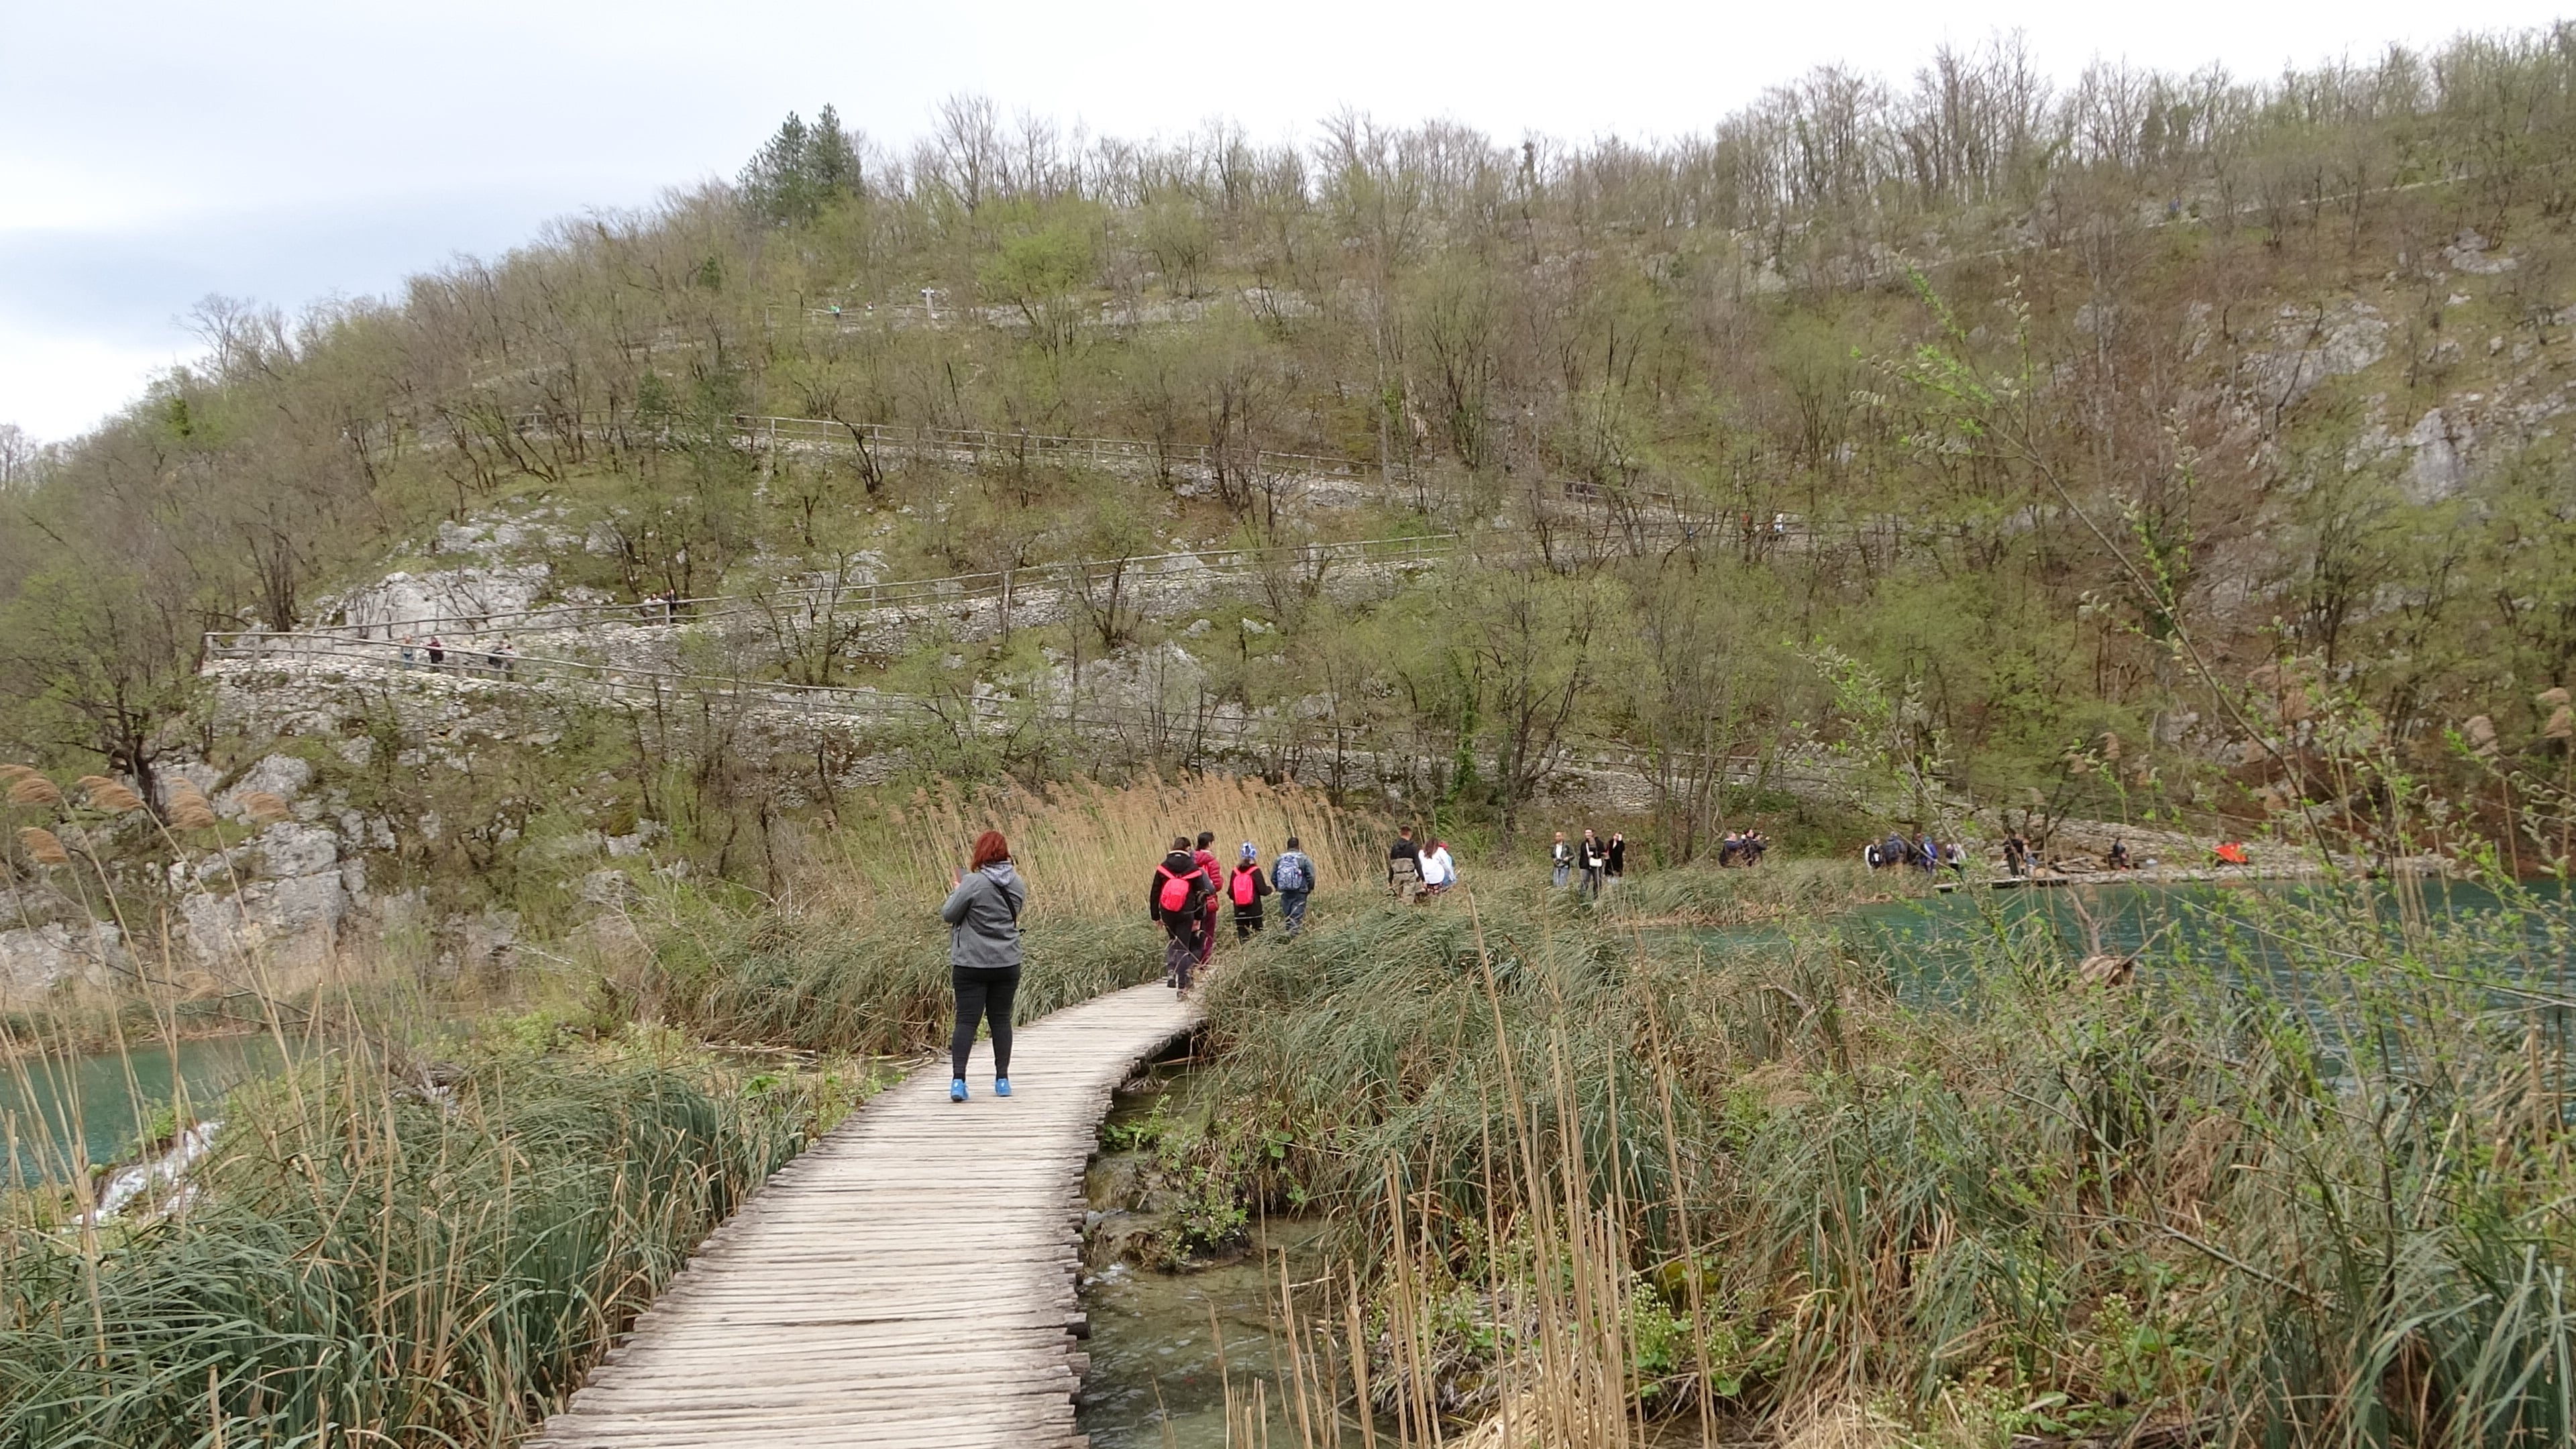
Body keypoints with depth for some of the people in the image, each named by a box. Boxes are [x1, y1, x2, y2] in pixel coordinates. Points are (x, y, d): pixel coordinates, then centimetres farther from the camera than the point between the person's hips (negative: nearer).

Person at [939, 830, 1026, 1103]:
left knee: (966, 1020, -2)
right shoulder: (1016, 883, 3)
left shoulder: (974, 883, -15)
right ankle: (1002, 1079, 15)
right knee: (1001, 1019, 12)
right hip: (1007, 964, 4)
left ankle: (958, 1079, -10)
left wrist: (956, 890, 8)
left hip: (971, 965, -4)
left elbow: (948, 914, -9)